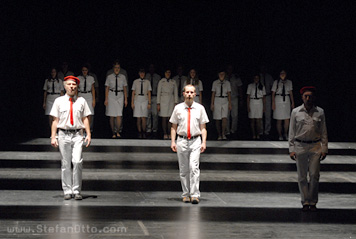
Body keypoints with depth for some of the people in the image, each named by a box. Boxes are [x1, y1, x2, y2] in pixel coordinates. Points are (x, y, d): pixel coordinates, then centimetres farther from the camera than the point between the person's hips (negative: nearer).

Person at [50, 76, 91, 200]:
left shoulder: (81, 101, 9)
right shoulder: (59, 101, 7)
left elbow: (85, 119, 11)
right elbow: (55, 120, 7)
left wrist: (88, 134, 2)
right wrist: (53, 137, 1)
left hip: (77, 135, 0)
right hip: (63, 134, 0)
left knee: (77, 162, -13)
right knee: (66, 164, 3)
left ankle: (76, 191, -4)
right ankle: (67, 191, 11)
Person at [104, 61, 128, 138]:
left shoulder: (123, 77, 7)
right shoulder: (109, 77, 3)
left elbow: (125, 89, 10)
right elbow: (107, 88, 3)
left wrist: (125, 99, 6)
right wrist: (106, 99, -3)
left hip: (120, 96, 1)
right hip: (111, 96, 0)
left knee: (119, 115, -12)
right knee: (112, 116, 2)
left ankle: (117, 131, -4)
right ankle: (113, 133, 9)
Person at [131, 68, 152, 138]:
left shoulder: (147, 82, 6)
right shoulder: (135, 81, 6)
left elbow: (149, 93, 7)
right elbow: (133, 93, 7)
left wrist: (149, 103, 1)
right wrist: (132, 103, 2)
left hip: (145, 101, 0)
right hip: (137, 100, 0)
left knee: (143, 118, -7)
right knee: (138, 119, 0)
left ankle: (144, 132, 8)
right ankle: (139, 133, 9)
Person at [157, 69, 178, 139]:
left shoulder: (173, 82, 10)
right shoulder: (161, 81, 3)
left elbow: (176, 93, 10)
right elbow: (158, 93, 2)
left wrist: (176, 103, 1)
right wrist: (158, 104, -4)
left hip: (171, 101, 2)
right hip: (163, 101, -2)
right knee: (164, 119, -3)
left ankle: (169, 134, 1)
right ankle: (165, 134, 0)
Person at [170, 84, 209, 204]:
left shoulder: (200, 108, 5)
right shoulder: (178, 108, 6)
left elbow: (203, 127, 7)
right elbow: (174, 127, 11)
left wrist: (204, 142, -2)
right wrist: (173, 142, 2)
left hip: (195, 141, -1)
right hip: (182, 141, 1)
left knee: (194, 167, -13)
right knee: (183, 170, 5)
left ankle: (195, 195, -13)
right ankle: (185, 194, 14)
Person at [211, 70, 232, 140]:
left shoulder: (227, 83, 6)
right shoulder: (215, 83, 4)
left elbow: (229, 94, 6)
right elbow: (213, 94, 4)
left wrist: (229, 104, 1)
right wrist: (212, 104, -1)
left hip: (225, 101, 0)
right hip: (217, 101, 0)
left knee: (224, 118, -15)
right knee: (217, 119, 0)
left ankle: (223, 134, -10)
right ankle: (219, 135, 10)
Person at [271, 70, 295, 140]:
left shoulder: (289, 82, 10)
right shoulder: (276, 82, 1)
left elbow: (291, 93, 13)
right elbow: (273, 93, 1)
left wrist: (292, 102, 9)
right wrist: (273, 103, -6)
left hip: (286, 101, 2)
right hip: (278, 101, -2)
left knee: (287, 119, -1)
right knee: (279, 120, 1)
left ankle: (285, 134, 17)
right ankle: (280, 135, 11)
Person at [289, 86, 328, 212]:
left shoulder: (320, 112, 3)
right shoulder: (296, 112, 3)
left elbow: (323, 132, 7)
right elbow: (292, 132, 7)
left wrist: (324, 148, 3)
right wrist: (291, 149, 1)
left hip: (315, 146, 0)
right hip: (300, 146, 0)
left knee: (314, 175, -3)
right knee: (302, 176, 3)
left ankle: (313, 202, 9)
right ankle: (305, 202, 12)